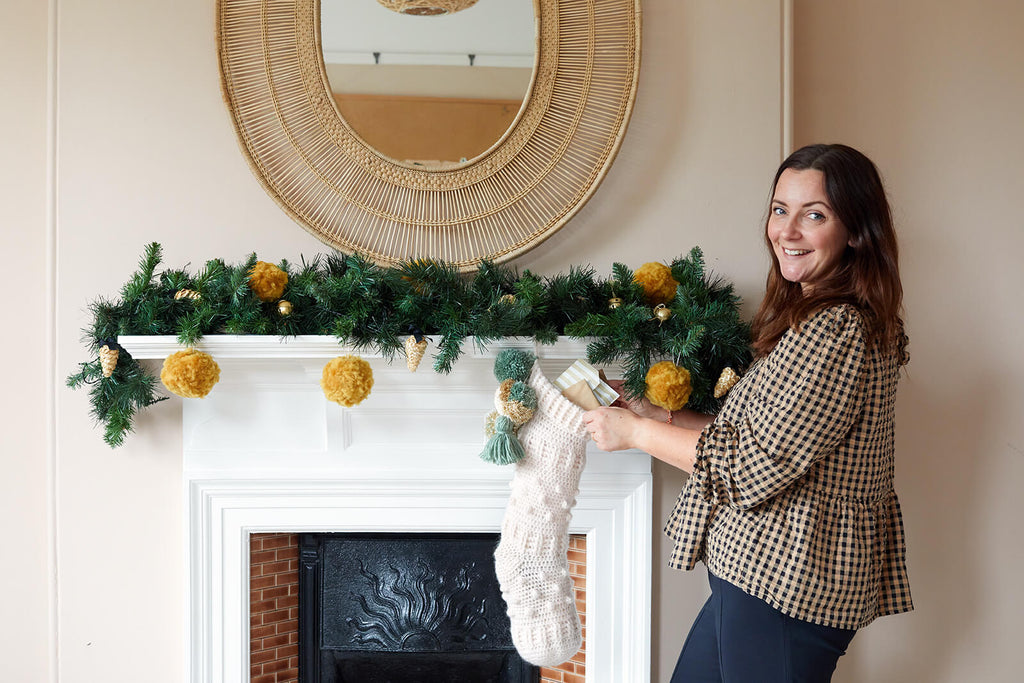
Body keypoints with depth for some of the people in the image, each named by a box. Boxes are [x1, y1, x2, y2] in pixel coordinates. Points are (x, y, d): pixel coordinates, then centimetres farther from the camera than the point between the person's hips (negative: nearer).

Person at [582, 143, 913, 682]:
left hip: (784, 586, -10)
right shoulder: (815, 316, 12)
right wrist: (660, 416, 11)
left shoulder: (836, 331, -21)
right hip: (763, 576, 10)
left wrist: (637, 432, -11)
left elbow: (756, 468, -22)